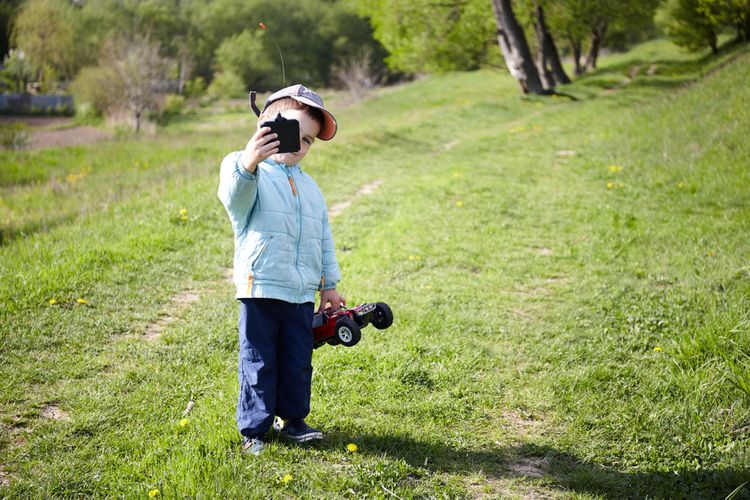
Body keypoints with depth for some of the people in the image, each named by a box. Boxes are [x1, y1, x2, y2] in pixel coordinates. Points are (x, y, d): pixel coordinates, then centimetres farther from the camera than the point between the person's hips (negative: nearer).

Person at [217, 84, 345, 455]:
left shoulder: (309, 187, 18)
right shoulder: (248, 173, -4)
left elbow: (324, 239, 22)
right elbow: (234, 194, -30)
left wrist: (329, 286, 20)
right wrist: (248, 162, -51)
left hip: (302, 293, 6)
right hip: (260, 288, -6)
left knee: (298, 362, 12)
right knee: (258, 362, 1)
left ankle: (292, 418, 28)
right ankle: (253, 429, 13)